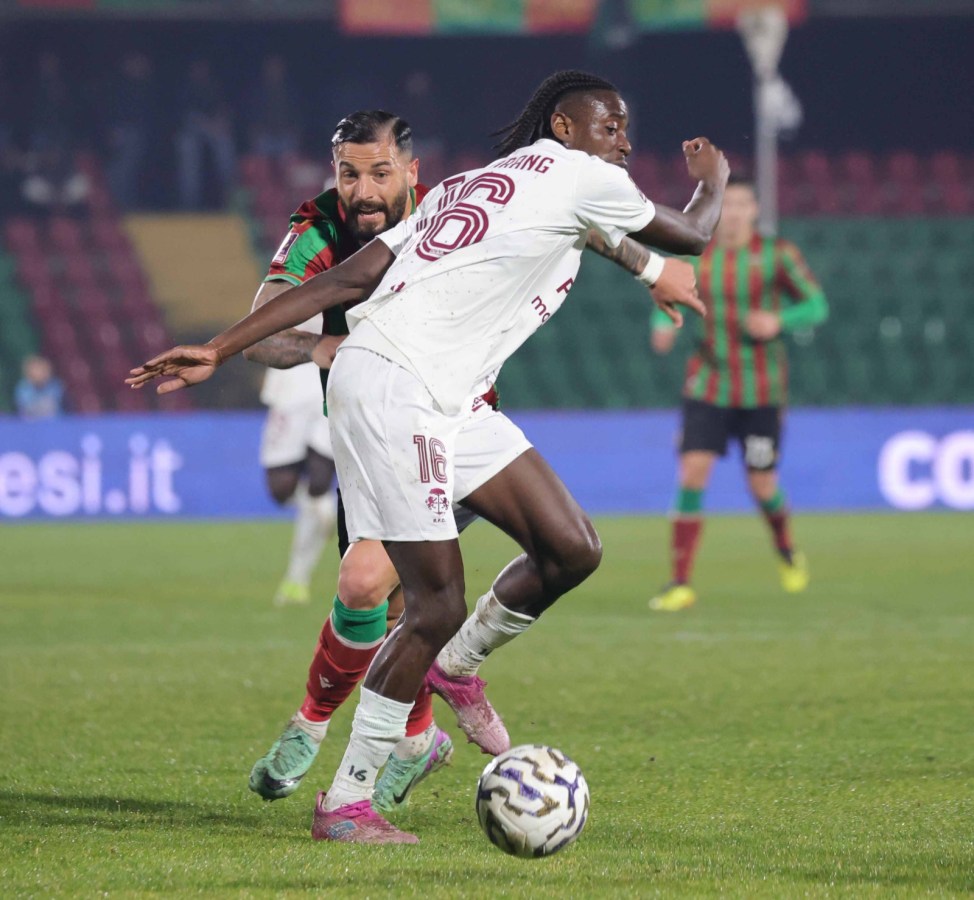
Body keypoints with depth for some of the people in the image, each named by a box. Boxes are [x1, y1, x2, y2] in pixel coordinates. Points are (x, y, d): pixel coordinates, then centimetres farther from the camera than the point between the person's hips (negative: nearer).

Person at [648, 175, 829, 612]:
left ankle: (787, 551, 37)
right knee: (692, 473, -13)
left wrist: (779, 321, -20)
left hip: (760, 392, -1)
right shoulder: (697, 257, 1)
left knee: (762, 486, 3)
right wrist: (664, 327, -11)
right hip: (708, 388, 1)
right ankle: (680, 583, -9)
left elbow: (816, 305, 0)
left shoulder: (777, 255, -6)